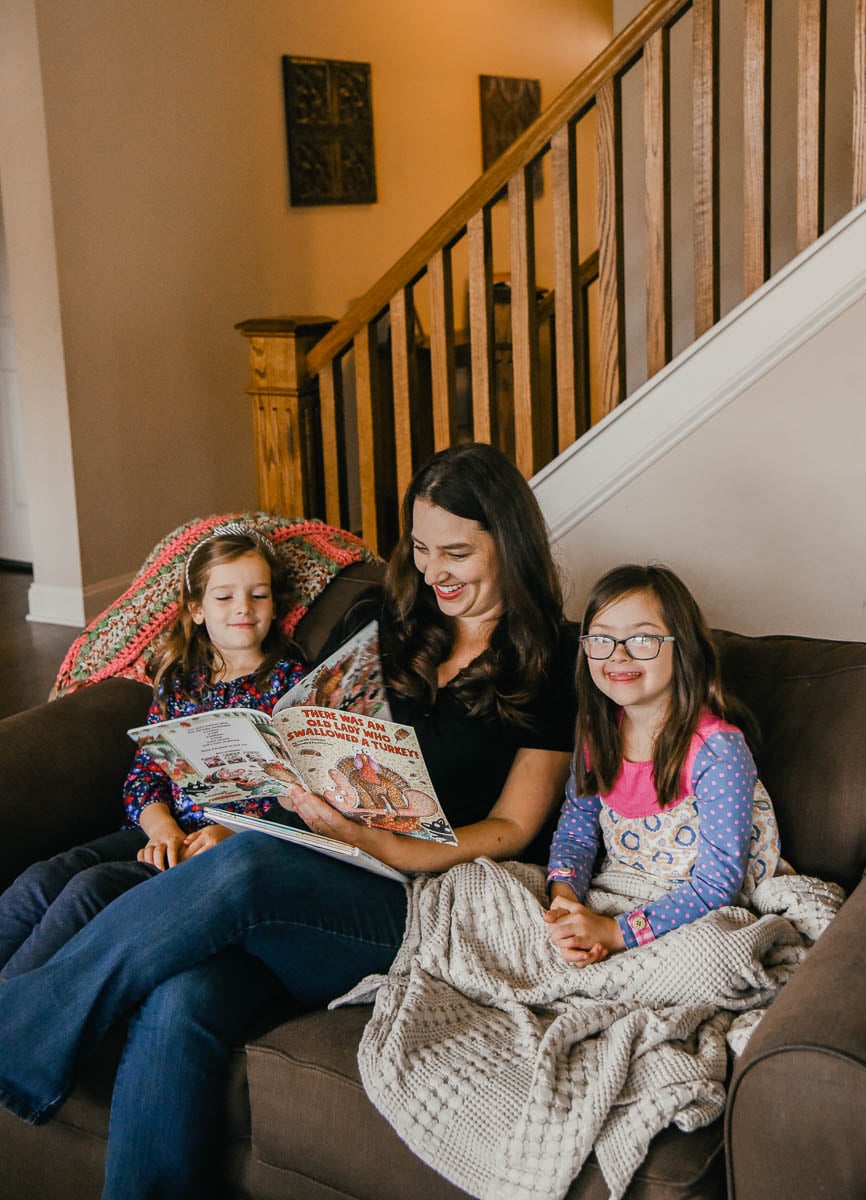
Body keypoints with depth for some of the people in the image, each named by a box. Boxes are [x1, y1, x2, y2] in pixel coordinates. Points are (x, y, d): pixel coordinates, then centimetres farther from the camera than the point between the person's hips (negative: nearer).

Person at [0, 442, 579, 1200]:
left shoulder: (552, 661, 4)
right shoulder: (382, 622, 17)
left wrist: (380, 846, -15)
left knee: (246, 867, -33)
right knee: (182, 1002, -28)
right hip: (315, 871, 4)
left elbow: (511, 829, 1)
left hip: (419, 902, -4)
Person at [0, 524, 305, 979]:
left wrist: (232, 833, -18)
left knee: (94, 887, -26)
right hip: (167, 831, 5)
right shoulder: (179, 677, 17)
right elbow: (144, 770, 11)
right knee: (41, 880, -20)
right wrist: (163, 829, -10)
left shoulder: (290, 678, 3)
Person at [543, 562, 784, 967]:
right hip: (617, 900, 3)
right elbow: (575, 831, 7)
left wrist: (614, 931, -28)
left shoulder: (718, 752, -22)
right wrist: (563, 898, -14)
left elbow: (717, 884, -21)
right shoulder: (597, 736, -2)